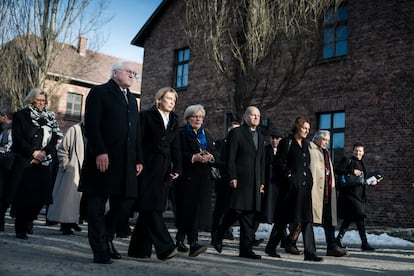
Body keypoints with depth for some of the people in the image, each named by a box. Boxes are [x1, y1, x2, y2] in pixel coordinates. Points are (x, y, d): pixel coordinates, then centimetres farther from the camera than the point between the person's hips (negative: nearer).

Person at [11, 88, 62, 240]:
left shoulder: (50, 117, 14)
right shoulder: (21, 115, 3)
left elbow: (55, 138, 7)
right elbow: (18, 138, -5)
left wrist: (43, 153, -8)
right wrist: (33, 153, -13)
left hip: (44, 162, 3)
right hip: (24, 161, -3)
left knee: (40, 195, -1)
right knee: (23, 195, -5)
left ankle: (28, 221, 22)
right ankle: (20, 229, 5)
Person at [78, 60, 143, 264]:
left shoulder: (132, 99, 23)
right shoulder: (99, 92, 2)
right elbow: (91, 124, -9)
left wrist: (138, 159, 11)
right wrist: (100, 152, -19)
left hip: (125, 162, 7)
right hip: (103, 158, -7)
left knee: (119, 203, 8)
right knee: (98, 204, 0)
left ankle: (107, 241, 22)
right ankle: (100, 250, 5)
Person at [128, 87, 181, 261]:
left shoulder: (174, 121, 16)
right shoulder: (147, 116, -1)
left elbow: (175, 147, 14)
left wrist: (177, 168, 3)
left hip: (164, 170, 6)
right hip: (148, 168, -6)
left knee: (153, 209, 6)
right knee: (150, 208, -11)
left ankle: (139, 249, 14)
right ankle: (165, 248, -14)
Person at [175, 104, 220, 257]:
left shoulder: (206, 134, 20)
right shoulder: (181, 133, 2)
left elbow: (216, 154, 15)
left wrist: (211, 157, -7)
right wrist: (193, 158, -19)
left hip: (203, 178, 5)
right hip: (187, 177, -5)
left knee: (198, 209, 0)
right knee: (189, 209, -8)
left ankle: (180, 238, 11)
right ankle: (193, 242, -7)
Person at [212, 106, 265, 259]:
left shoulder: (260, 137, 21)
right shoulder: (236, 133, 0)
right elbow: (230, 158, -7)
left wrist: (262, 181, 14)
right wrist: (232, 177, -15)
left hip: (254, 183, 6)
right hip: (239, 180, -6)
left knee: (249, 216, 5)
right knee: (236, 211, -8)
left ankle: (246, 249, 8)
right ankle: (218, 236, 16)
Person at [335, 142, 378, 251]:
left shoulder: (361, 164, 20)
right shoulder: (347, 160, -2)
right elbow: (338, 170, -15)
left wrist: (372, 181, 8)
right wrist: (352, 171, -22)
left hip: (359, 195, 8)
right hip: (349, 194, -8)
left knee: (349, 218, 12)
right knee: (360, 217, -12)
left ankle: (339, 238, 23)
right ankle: (364, 243, -9)